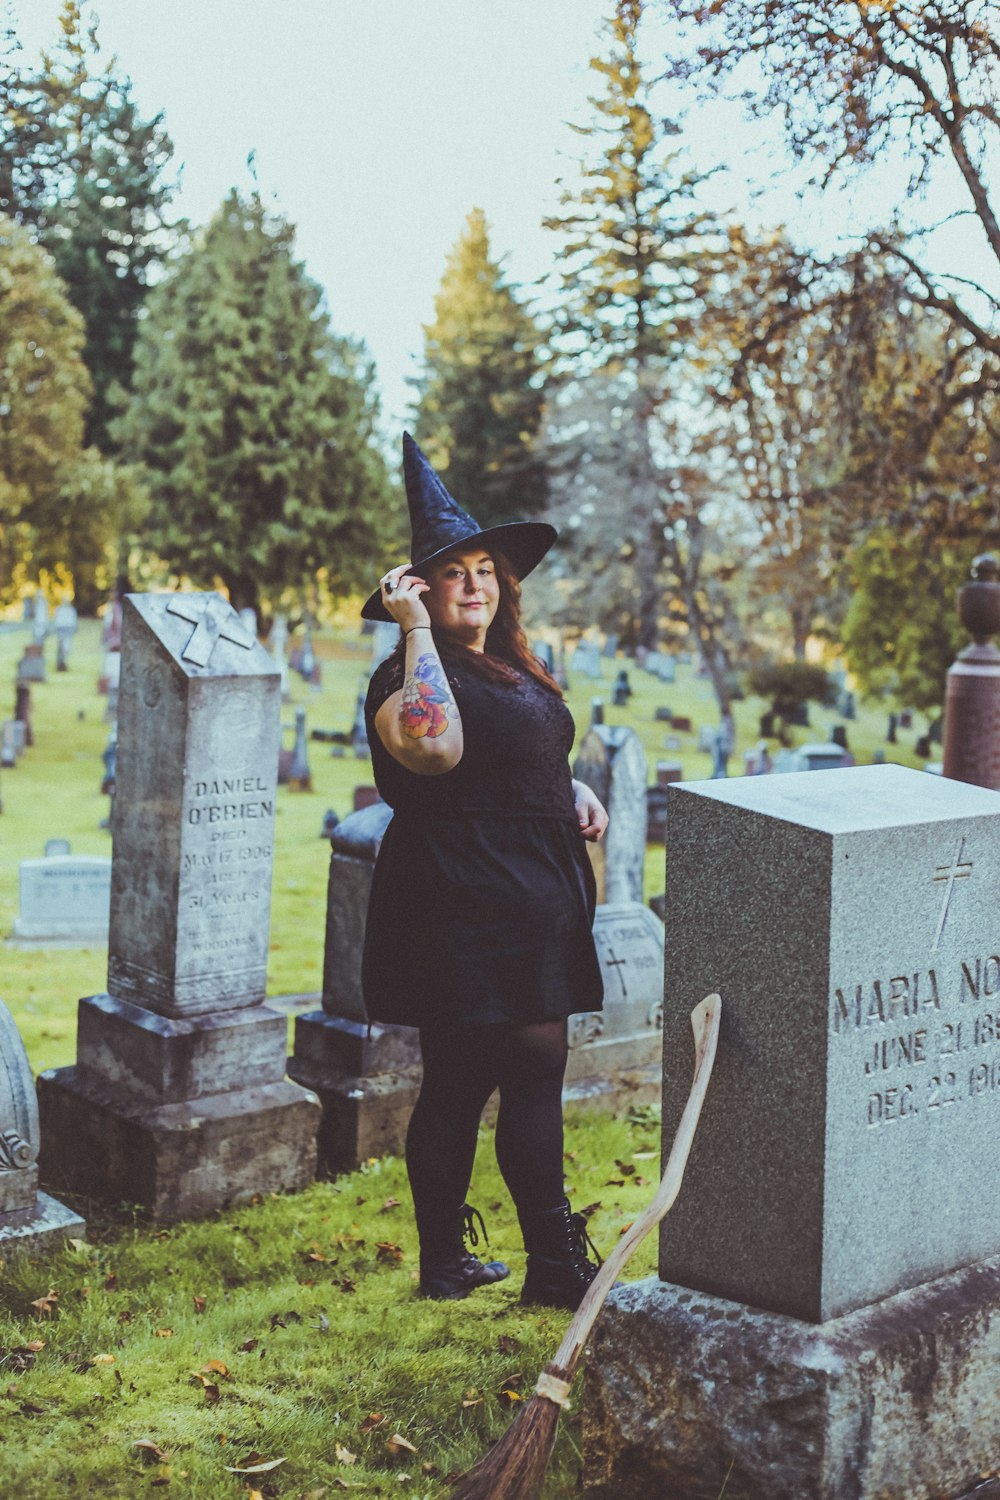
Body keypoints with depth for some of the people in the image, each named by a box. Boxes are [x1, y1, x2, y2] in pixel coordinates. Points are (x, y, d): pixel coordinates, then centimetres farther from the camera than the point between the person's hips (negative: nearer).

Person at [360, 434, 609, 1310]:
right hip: (462, 906, -10)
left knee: (535, 1072, 13)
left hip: (535, 908, 10)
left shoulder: (514, 668, 18)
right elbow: (435, 746, -33)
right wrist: (415, 627, -25)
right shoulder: (409, 674, -11)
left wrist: (576, 793, 11)